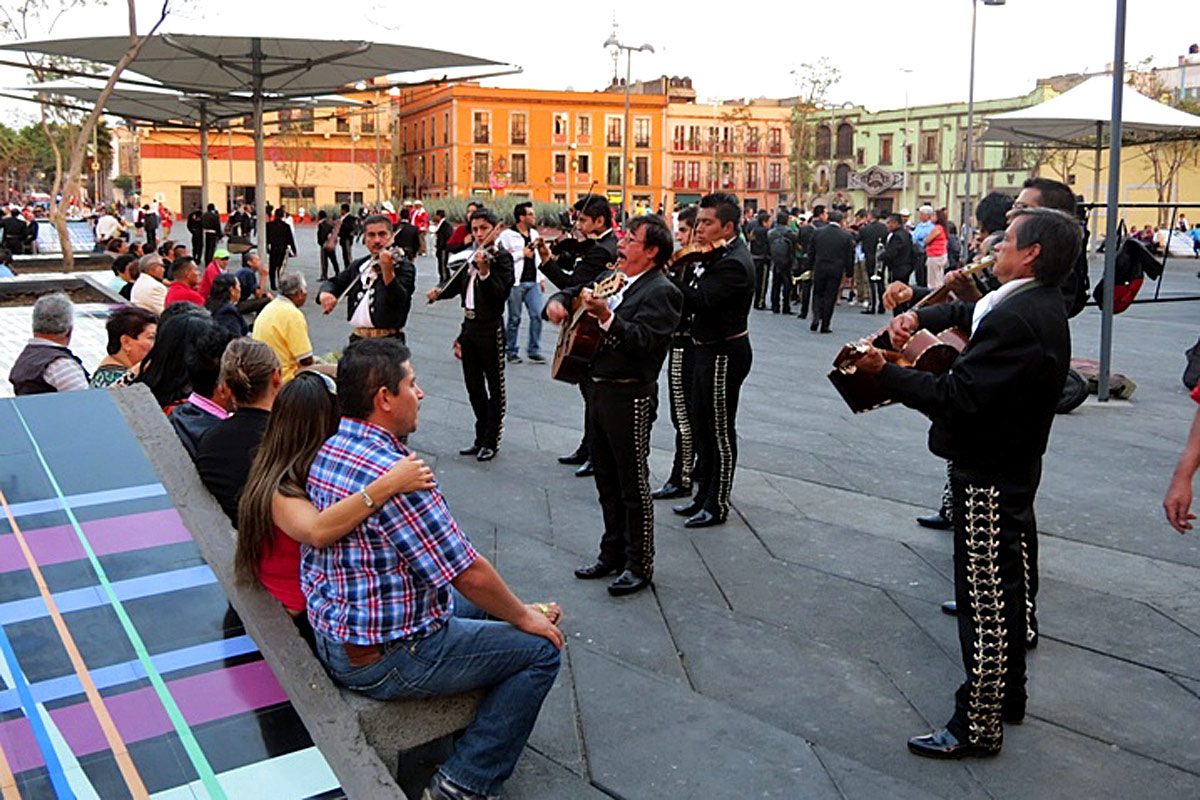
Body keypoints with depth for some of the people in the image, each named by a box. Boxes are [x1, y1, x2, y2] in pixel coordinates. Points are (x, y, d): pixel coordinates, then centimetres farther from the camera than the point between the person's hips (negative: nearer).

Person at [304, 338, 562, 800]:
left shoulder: (325, 449, 1)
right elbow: (470, 574, -22)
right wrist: (525, 616, -3)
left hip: (330, 635, 10)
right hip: (381, 661, -9)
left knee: (481, 605, 26)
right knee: (541, 648, 0)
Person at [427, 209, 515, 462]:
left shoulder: (501, 257, -9)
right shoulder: (471, 256, 10)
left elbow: (500, 293, -21)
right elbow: (458, 284, 20)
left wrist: (484, 271, -34)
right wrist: (439, 291, 2)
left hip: (490, 328, -7)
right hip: (469, 325, 8)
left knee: (494, 386, 3)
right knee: (473, 385, 14)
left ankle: (491, 441, 11)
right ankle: (481, 438, 26)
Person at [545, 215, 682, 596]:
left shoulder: (661, 292, -13)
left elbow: (644, 341, -26)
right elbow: (574, 291, 25)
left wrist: (606, 318, -37)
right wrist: (557, 302, 3)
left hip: (630, 397, -9)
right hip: (598, 390, 9)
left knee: (633, 485, 1)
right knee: (607, 481, 17)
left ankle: (640, 564, 14)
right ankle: (612, 553, 31)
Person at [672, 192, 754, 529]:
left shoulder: (734, 263, -22)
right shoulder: (718, 254, 9)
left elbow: (699, 301, -30)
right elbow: (697, 296, 6)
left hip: (724, 353, -10)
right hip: (708, 349, 10)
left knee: (721, 430, 2)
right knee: (702, 426, 17)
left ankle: (717, 506, 14)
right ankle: (704, 495, 30)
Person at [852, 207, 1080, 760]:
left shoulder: (1017, 320, -25)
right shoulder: (1040, 305, 7)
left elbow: (957, 398, -30)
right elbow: (970, 311, 21)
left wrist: (884, 372, -20)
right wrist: (917, 315, 2)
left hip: (989, 476, -11)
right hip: (1012, 466, 11)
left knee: (984, 600, -1)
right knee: (1006, 588, 21)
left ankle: (978, 725, 10)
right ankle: (1007, 696, 37)